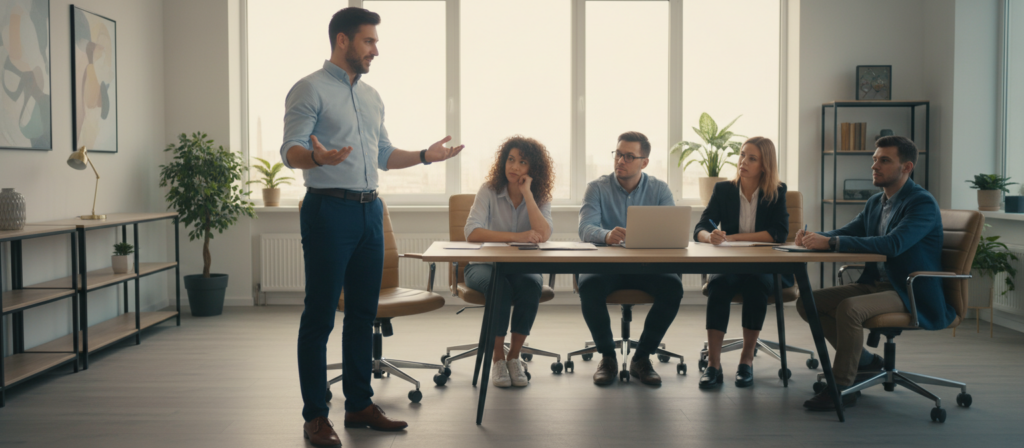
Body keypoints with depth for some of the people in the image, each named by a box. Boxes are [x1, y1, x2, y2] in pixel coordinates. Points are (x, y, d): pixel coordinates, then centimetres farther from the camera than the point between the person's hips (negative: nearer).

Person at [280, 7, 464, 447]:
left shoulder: (371, 96, 19)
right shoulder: (310, 90, -5)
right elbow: (290, 151, -15)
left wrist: (424, 155, 14)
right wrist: (317, 156, -35)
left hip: (370, 212, 8)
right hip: (329, 209, -7)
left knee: (363, 312, 11)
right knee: (319, 316, -2)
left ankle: (359, 405, 20)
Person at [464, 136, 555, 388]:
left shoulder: (541, 197, 1)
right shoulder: (489, 191, -5)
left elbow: (543, 235, -19)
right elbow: (472, 233, -20)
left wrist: (527, 193, -18)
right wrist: (516, 237, -28)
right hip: (484, 265, -2)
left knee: (532, 285, -33)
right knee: (500, 285, -35)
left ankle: (514, 357, -16)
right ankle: (498, 360, -19)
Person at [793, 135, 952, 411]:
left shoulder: (923, 203, -15)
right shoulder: (876, 203, 13)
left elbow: (892, 244, -30)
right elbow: (846, 234, 15)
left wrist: (831, 242, -34)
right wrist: (815, 238, -11)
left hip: (910, 293, -9)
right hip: (875, 284, 9)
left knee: (849, 307, -34)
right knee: (807, 302, -4)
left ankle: (842, 386, -18)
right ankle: (863, 361, 10)